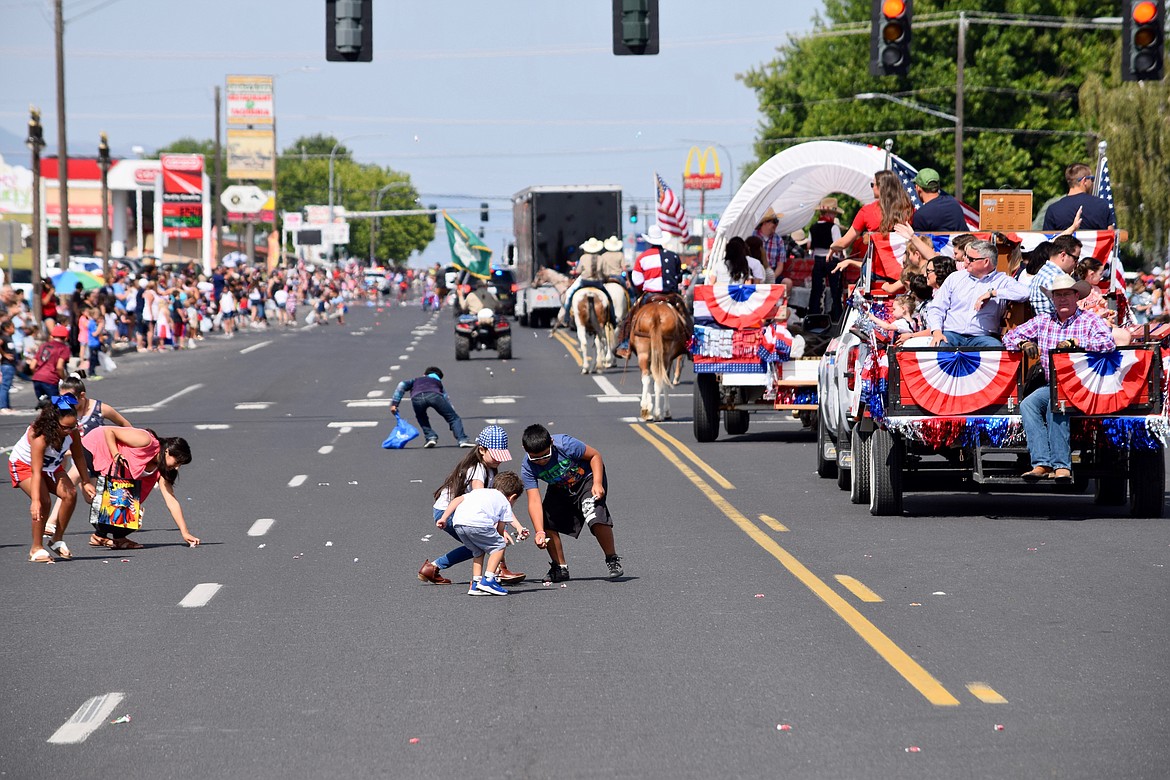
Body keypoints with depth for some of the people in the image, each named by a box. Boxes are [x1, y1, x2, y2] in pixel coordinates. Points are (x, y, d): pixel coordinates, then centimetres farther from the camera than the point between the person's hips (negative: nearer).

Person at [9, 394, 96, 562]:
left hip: (52, 466, 6)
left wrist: (86, 482, -6)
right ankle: (36, 548, -12)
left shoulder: (72, 432, -22)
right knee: (44, 501, -26)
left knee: (70, 494, -15)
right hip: (24, 465, -6)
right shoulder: (40, 436, -40)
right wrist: (35, 501, -48)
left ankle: (57, 539, 1)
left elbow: (78, 457, -4)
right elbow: (36, 472, -42)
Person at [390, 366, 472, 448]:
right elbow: (447, 400, 38)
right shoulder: (438, 382, 43)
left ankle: (430, 437, 13)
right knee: (453, 418, 9)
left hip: (416, 397, 1)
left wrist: (394, 403, 18)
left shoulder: (416, 380, 43)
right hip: (434, 395, -1)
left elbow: (402, 385, 23)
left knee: (422, 419, 31)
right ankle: (462, 440, -7)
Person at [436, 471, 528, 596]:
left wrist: (444, 518, 22)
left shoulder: (479, 491, 37)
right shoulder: (506, 503, 23)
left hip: (457, 521, 6)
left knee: (479, 550, 26)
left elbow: (456, 500, 25)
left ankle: (475, 583, 20)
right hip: (477, 522, -6)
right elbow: (500, 530, 21)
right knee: (499, 545, 13)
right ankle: (488, 580, 3)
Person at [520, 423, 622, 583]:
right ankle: (560, 568, 8)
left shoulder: (565, 445, -34)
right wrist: (540, 532, -41)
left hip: (587, 479, -4)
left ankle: (612, 559, -6)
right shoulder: (528, 468, -25)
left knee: (595, 517, -26)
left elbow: (595, 456, -18)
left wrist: (597, 484, -29)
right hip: (560, 489, 4)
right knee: (547, 522, -11)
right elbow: (534, 501, -29)